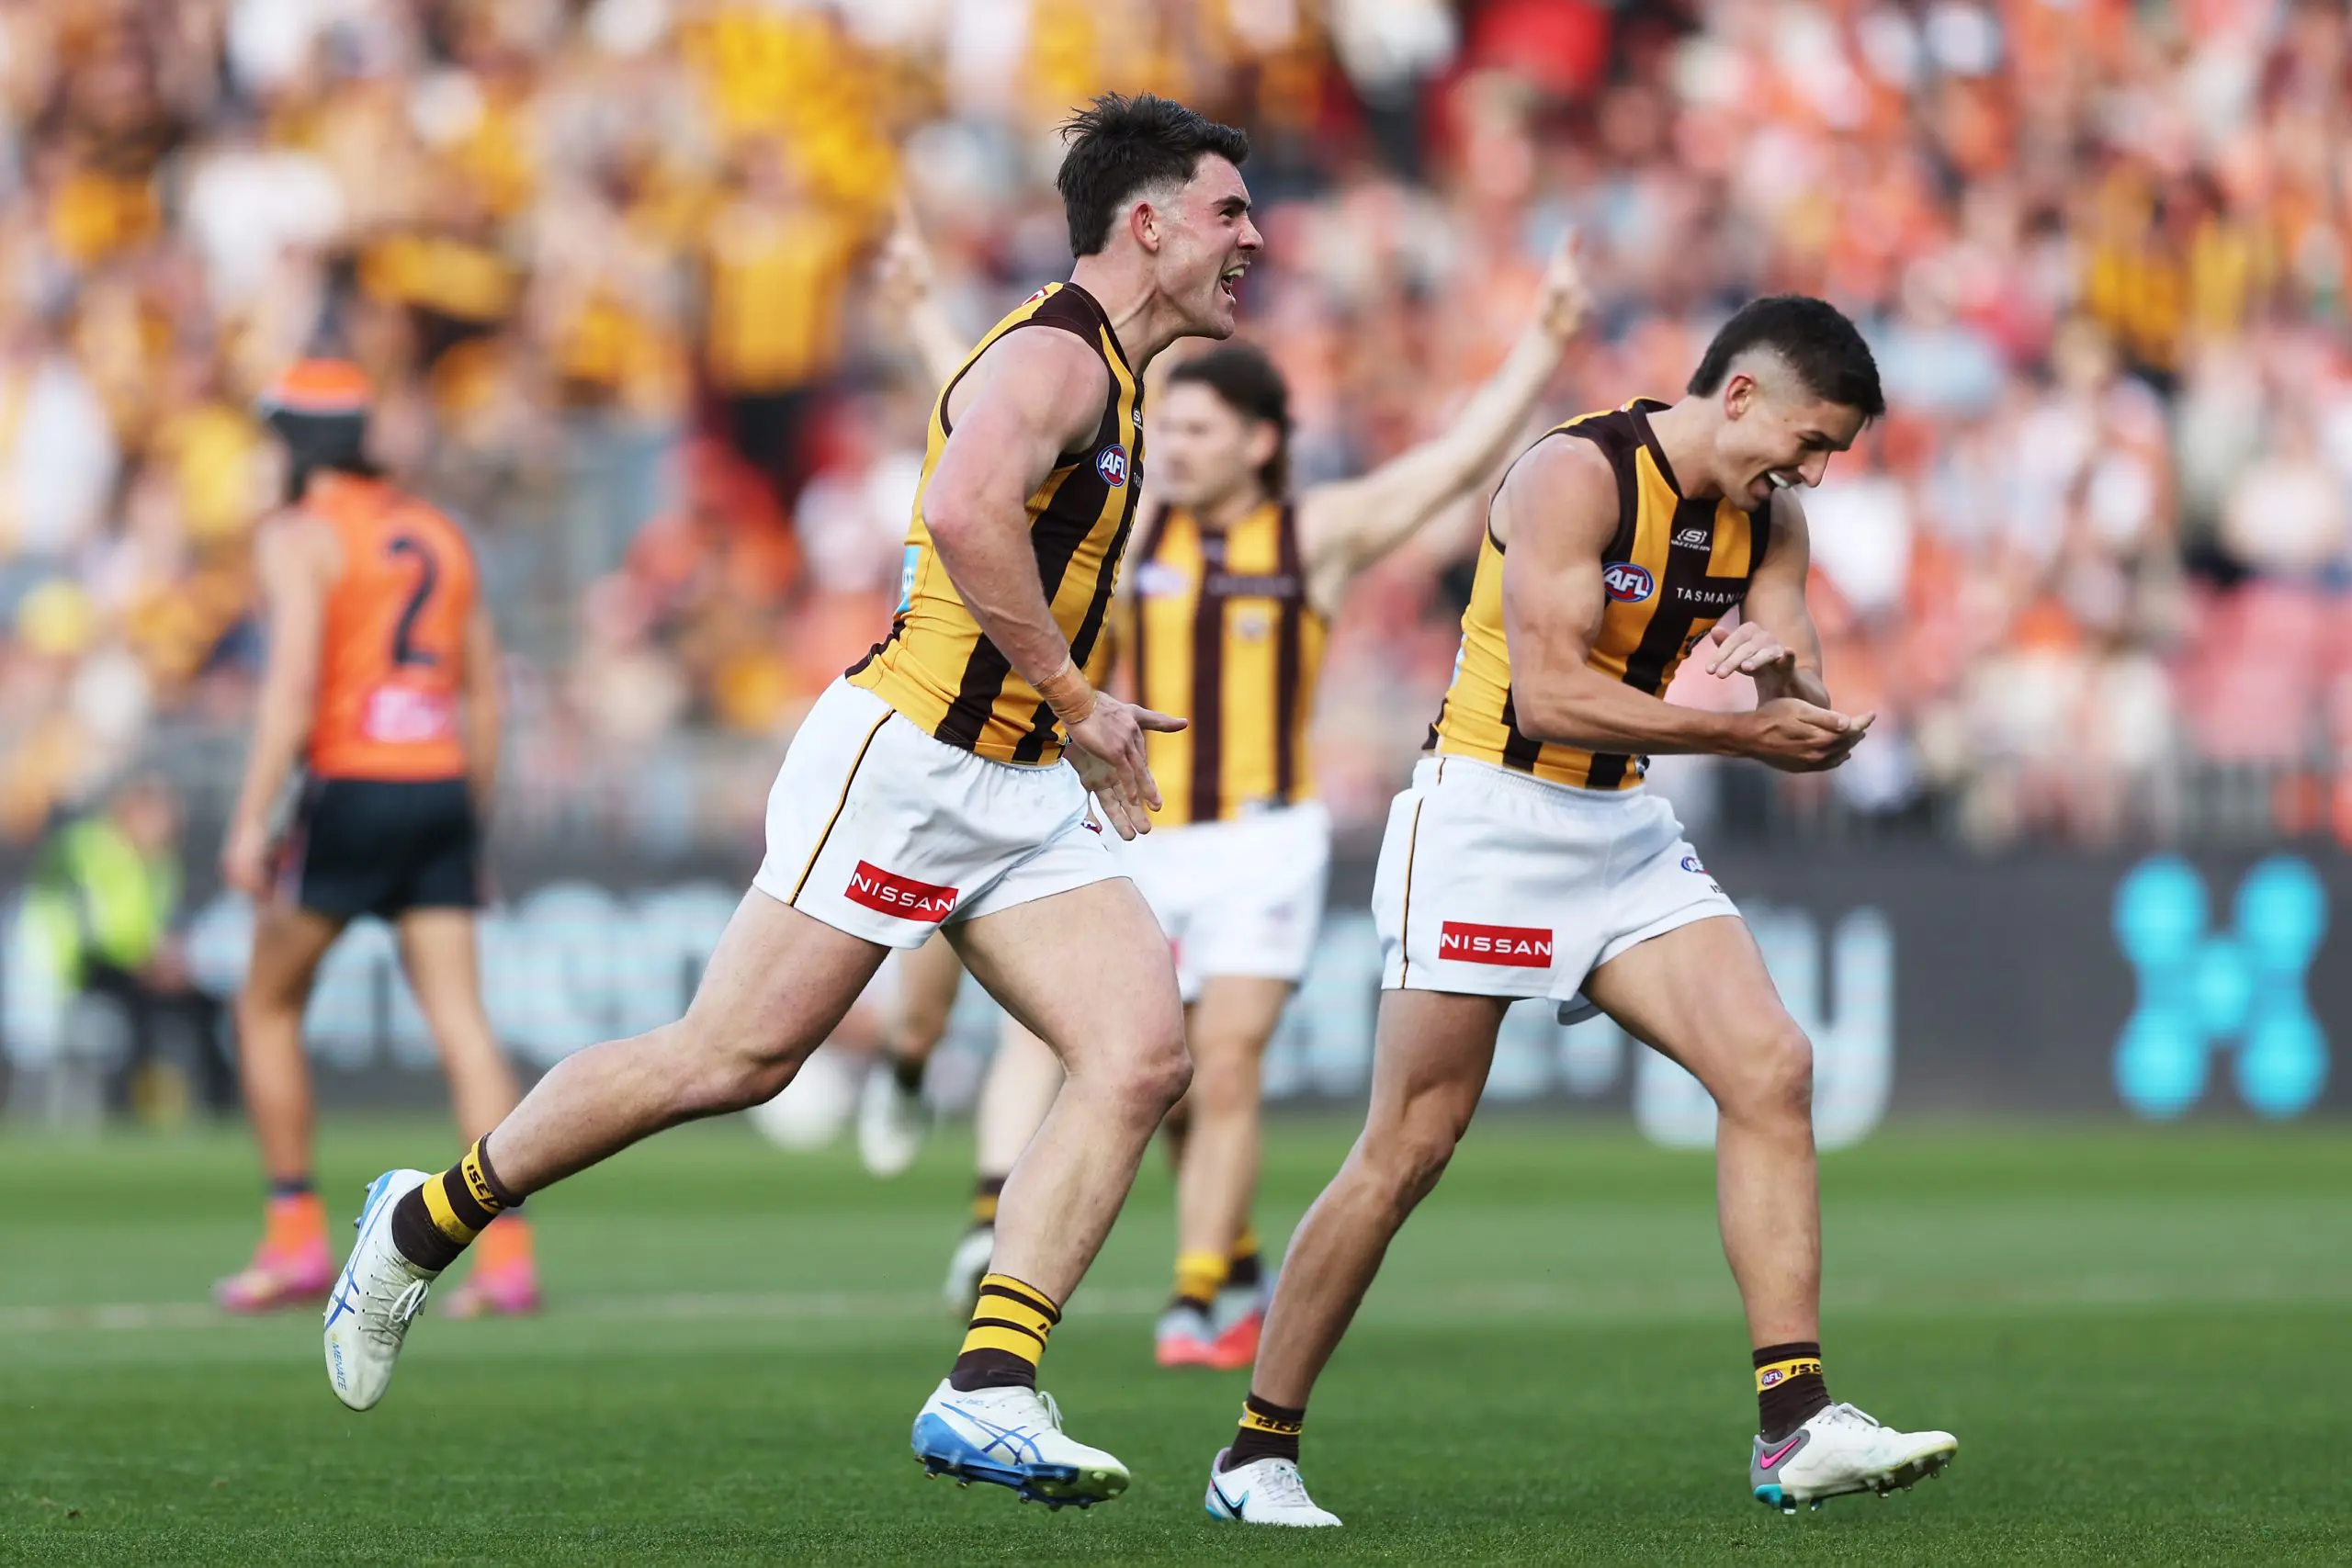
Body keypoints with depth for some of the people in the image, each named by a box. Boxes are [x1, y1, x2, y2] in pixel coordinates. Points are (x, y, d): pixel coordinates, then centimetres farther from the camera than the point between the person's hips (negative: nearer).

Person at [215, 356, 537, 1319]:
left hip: (349, 789, -6)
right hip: (443, 788, 6)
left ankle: (296, 1235, 7)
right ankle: (507, 1253, -11)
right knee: (461, 1022, -1)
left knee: (266, 1007, 11)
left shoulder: (299, 537, -3)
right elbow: (486, 695, 19)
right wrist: (472, 827, 24)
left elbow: (293, 685, -15)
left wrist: (252, 822, -17)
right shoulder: (440, 536, 18)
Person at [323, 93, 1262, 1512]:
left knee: (1145, 1053, -10)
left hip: (1022, 799, 9)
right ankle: (427, 1222, 15)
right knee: (730, 1061, -6)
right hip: (905, 761, -9)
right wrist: (1075, 702, -25)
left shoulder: (1108, 376, 19)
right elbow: (965, 512, -32)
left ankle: (989, 1393, -17)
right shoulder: (1052, 356, -13)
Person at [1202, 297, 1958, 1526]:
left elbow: (1799, 722, 5)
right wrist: (1739, 731, -23)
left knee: (1770, 1067, -11)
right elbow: (1550, 695, -23)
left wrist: (1784, 671, -19)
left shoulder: (1767, 520, 7)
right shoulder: (1578, 473, -17)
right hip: (1490, 816, -7)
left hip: (1626, 829, 7)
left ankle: (1794, 1427, -13)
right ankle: (1256, 1453, 7)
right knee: (1406, 1150, -5)